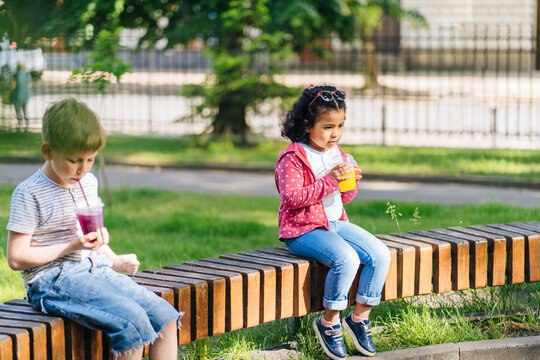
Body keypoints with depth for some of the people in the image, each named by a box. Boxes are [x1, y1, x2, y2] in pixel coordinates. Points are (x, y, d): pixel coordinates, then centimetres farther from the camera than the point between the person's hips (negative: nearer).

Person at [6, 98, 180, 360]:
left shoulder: (89, 183, 14)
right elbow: (16, 258, -12)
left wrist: (114, 260, 11)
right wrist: (71, 247, -18)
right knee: (131, 321, -29)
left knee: (166, 317, -9)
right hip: (53, 280, -8)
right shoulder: (29, 194, -10)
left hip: (96, 270, 8)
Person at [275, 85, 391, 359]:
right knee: (346, 259, -31)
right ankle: (329, 323, -11)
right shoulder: (292, 158, -11)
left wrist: (352, 182, -2)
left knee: (380, 255, -12)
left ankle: (360, 317, 3)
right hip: (303, 229, -8)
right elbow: (291, 198, -22)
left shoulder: (336, 153, 13)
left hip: (335, 223, 8)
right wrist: (329, 181, -25)